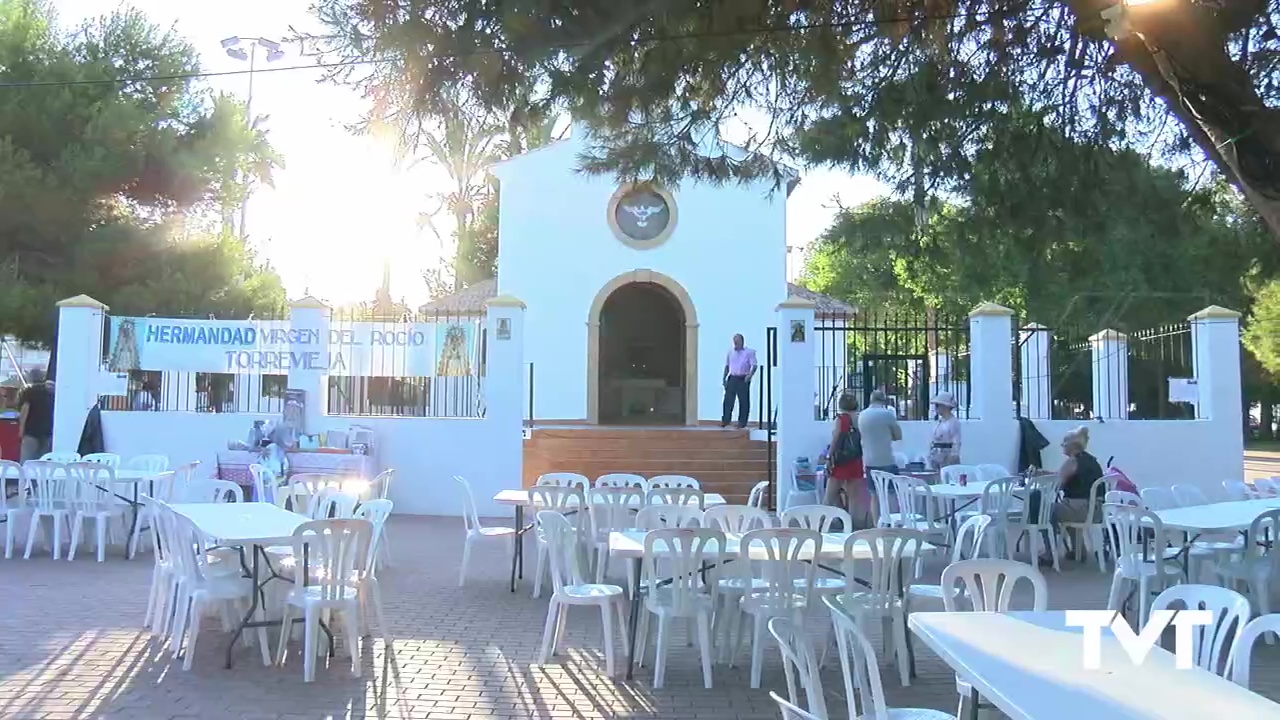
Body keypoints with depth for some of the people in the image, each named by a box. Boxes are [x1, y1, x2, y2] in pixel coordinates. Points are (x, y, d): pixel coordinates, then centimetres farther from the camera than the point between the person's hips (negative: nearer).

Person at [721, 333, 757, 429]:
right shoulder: (730, 352, 13)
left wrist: (750, 375, -23)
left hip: (743, 379, -4)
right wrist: (724, 378, 12)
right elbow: (727, 366, 19)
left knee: (744, 401, 0)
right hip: (732, 379, 4)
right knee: (728, 399, -1)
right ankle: (725, 420, 2)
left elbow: (754, 366, -7)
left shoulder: (749, 352, -2)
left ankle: (742, 422, 7)